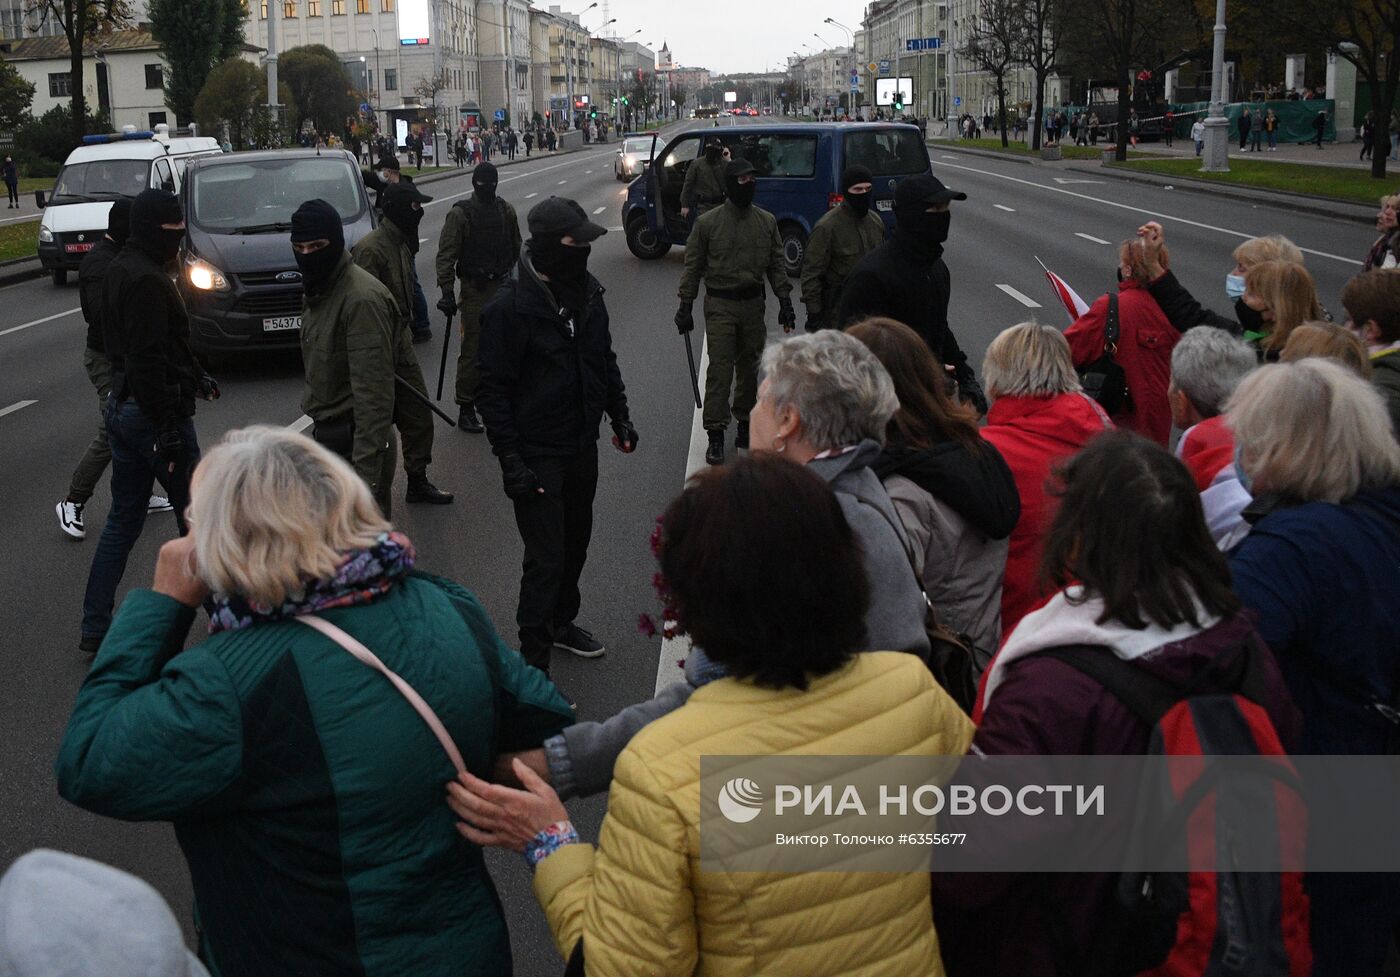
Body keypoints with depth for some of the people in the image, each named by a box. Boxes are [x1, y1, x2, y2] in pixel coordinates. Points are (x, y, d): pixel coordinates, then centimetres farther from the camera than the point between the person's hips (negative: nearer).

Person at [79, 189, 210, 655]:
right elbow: (148, 361, -25)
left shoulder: (121, 268, 12)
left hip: (122, 407, 10)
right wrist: (168, 429, -23)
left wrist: (195, 375, 28)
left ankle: (95, 629, 16)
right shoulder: (147, 280, -20)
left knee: (123, 520, 13)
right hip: (156, 412, -10)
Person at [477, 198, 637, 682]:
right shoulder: (510, 307, -19)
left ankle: (561, 623, 41)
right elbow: (492, 390, -17)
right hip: (538, 455, -7)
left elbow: (605, 359, 17)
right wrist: (510, 461, -19)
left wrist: (620, 416, 14)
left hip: (582, 445, 7)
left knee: (576, 542, 20)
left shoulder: (586, 290, 3)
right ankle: (533, 664, 5)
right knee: (546, 559, -5)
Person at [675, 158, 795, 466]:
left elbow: (776, 264, 11)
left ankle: (745, 424, 26)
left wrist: (784, 301, 6)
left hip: (753, 304, 3)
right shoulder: (708, 223, -4)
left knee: (749, 368, 11)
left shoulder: (767, 221, 5)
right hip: (719, 305, -3)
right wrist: (685, 306, -1)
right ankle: (716, 434, -3)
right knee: (720, 369, -7)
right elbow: (693, 267, 1)